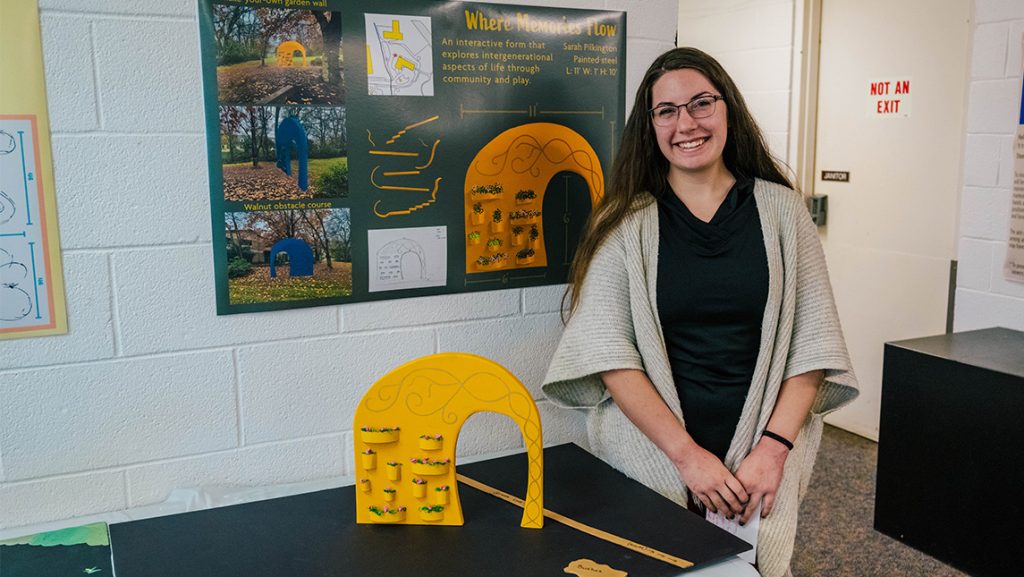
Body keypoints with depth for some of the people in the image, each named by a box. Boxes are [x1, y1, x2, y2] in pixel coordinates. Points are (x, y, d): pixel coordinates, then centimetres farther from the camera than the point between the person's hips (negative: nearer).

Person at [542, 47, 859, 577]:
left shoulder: (780, 208, 2)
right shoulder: (627, 222, -2)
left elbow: (812, 339, 0)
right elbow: (608, 350, -9)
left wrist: (773, 449, -11)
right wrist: (688, 454, -15)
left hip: (762, 457, 1)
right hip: (649, 451, -1)